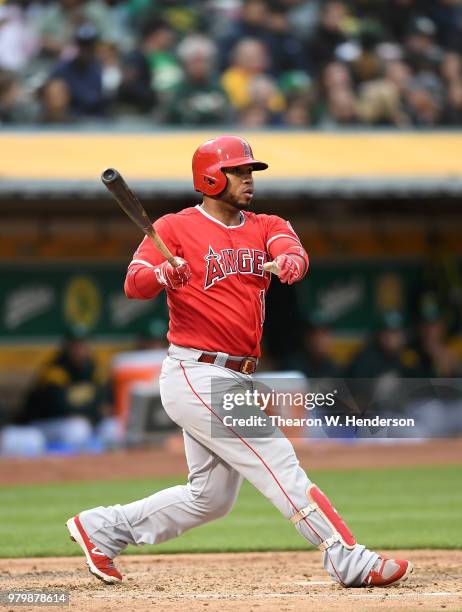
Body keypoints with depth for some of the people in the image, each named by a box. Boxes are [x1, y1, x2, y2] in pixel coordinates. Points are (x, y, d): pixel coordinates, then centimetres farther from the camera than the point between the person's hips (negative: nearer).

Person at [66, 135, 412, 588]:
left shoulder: (265, 227, 11)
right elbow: (134, 283, -16)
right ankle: (349, 560, -16)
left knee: (211, 498, 13)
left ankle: (102, 528, 23)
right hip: (196, 376, -8)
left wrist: (289, 262, -36)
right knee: (278, 462, -14)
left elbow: (292, 251, -11)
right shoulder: (175, 228, -4)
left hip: (236, 380, 8)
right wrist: (163, 275, -39)